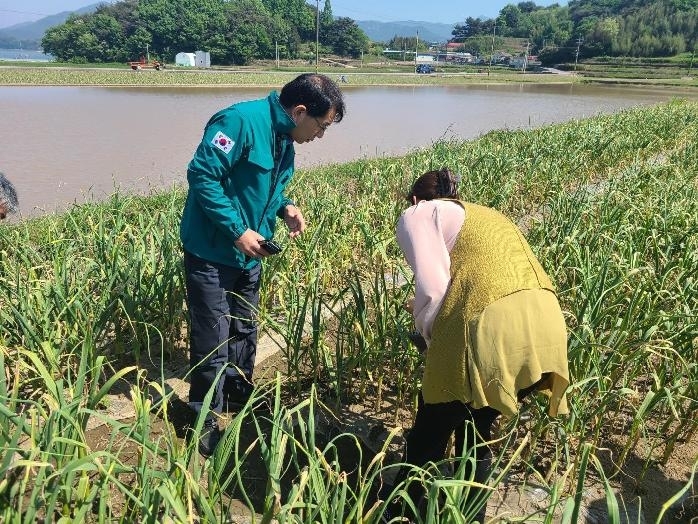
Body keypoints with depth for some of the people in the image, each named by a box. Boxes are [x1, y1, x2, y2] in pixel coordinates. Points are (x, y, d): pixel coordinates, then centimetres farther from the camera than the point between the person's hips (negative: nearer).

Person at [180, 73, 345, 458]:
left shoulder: (284, 137, 6)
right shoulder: (241, 121, -22)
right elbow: (202, 175, -25)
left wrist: (285, 206, -1)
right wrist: (238, 230, -24)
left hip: (250, 253, 9)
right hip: (213, 253, -9)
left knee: (245, 330, 21)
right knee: (213, 342, 0)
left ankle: (239, 394, 42)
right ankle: (206, 421, 19)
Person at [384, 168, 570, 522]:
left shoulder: (417, 215, 14)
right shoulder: (487, 215, 34)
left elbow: (432, 289, -2)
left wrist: (430, 334, 17)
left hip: (490, 328, -7)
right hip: (546, 325, 7)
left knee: (431, 430, 18)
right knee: (477, 432, 27)